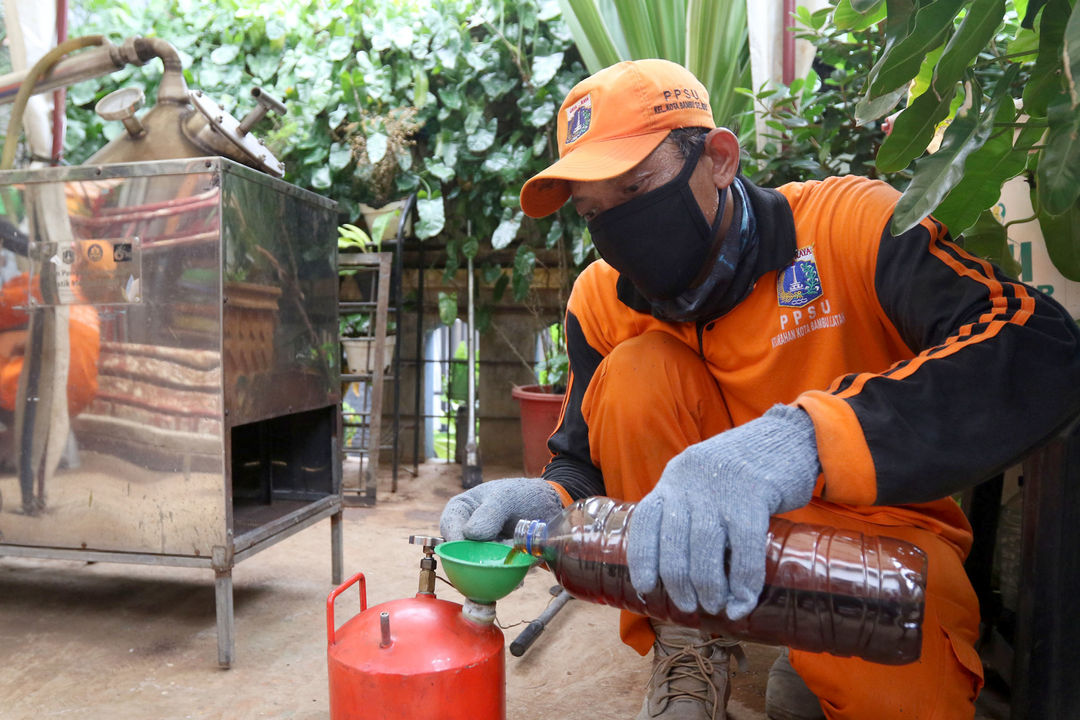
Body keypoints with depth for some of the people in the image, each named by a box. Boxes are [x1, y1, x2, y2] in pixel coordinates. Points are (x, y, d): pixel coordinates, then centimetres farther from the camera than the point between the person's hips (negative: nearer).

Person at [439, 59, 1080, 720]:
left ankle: (813, 659, 5)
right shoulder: (601, 299, -7)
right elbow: (588, 462, -2)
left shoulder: (848, 224, -19)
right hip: (711, 527, 3)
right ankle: (688, 648, -9)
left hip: (876, 521, -2)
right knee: (636, 370, -22)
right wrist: (549, 500, -28)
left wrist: (803, 438, -50)